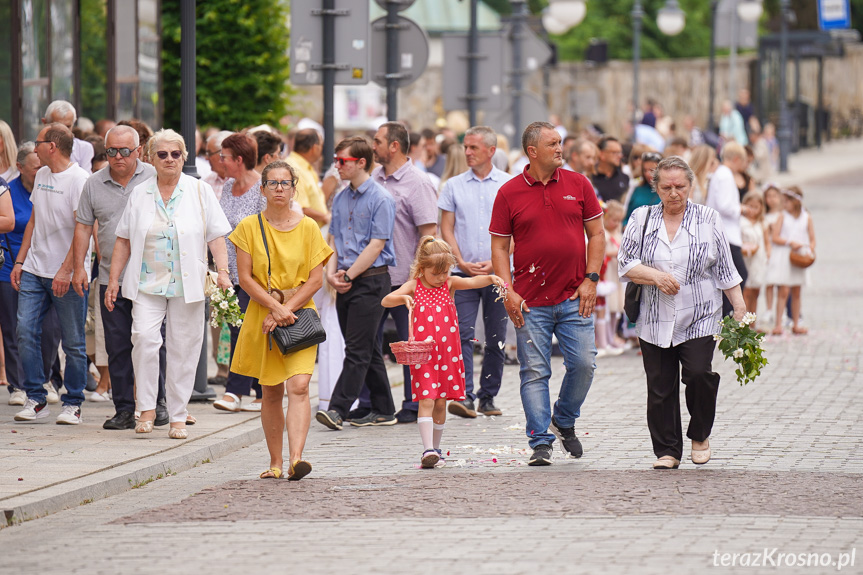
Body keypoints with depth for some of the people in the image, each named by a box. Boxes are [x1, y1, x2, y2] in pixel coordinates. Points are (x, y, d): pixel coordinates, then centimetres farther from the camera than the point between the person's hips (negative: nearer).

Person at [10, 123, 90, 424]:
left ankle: (73, 403, 11)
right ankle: (35, 399, 7)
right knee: (26, 332, -2)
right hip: (34, 271, 7)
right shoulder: (41, 176, 13)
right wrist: (20, 261, 14)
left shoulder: (79, 179, -11)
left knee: (73, 342, 1)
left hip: (67, 275, -7)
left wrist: (66, 271, -21)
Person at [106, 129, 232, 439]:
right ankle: (147, 408, -8)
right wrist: (113, 279, 6)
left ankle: (178, 417, 10)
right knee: (144, 337, -18)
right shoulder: (139, 194, 9)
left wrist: (223, 271, -11)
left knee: (183, 348, 1)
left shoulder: (200, 192, 4)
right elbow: (124, 240, 12)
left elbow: (216, 236, 2)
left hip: (187, 285, -1)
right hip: (148, 283, 1)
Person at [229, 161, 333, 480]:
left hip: (299, 313, -1)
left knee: (298, 385, -17)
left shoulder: (308, 228, 3)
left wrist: (286, 310, -11)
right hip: (262, 314, 1)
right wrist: (275, 307, -13)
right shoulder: (250, 227, 3)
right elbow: (245, 278, -2)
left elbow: (316, 279, -1)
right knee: (271, 392, 7)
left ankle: (295, 459, -27)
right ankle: (275, 462, 18)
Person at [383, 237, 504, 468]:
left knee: (441, 403, 9)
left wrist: (491, 278, -33)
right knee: (426, 401, -11)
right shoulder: (414, 286, -2)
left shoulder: (450, 284, 3)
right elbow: (386, 301, -12)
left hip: (447, 354, 2)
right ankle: (428, 450, -16)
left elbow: (472, 282, -13)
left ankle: (436, 448, 23)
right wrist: (403, 298, -32)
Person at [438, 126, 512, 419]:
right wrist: (461, 262, -6)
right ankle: (463, 397, -17)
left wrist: (494, 262, -10)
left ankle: (488, 397, 14)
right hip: (463, 272, 0)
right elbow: (446, 228, 7)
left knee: (496, 339, 4)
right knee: (463, 334, -11)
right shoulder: (454, 186, 8)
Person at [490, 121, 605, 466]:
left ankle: (564, 421, 22)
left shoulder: (577, 184, 6)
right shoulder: (509, 193, 1)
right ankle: (540, 443, 4)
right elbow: (499, 247, 3)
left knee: (583, 363, -4)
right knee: (535, 372, -2)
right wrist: (508, 291, -8)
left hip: (574, 298, 1)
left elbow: (596, 234, 10)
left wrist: (590, 279, 0)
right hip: (531, 302, -1)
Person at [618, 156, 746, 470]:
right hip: (655, 322, 1)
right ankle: (667, 451, 10)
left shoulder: (708, 219, 6)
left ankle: (700, 435, 8)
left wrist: (740, 307, 3)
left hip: (699, 318, -1)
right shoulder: (642, 219, 7)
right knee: (660, 386, 0)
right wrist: (655, 276, -13)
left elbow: (725, 269, 8)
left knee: (699, 374, -16)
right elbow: (625, 264, 3)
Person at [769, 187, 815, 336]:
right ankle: (778, 324, -10)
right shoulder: (782, 216, 2)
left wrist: (811, 249, -11)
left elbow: (812, 239, 9)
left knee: (796, 292, 8)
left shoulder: (807, 218, 7)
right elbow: (775, 238, -4)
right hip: (783, 256, -2)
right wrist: (790, 243, -17)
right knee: (783, 291, -10)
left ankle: (796, 325, 15)